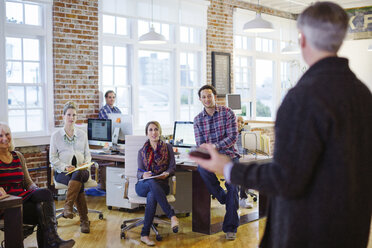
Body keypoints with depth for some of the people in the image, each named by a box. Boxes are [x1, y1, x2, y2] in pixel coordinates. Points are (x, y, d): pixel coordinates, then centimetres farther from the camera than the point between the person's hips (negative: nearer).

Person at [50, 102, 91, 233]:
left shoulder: (82, 134, 17)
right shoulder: (56, 135, 9)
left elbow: (87, 154, 17)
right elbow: (53, 158, 3)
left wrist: (86, 164, -7)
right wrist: (65, 167, -15)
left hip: (81, 170, 2)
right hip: (62, 172, -1)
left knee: (77, 175, -39)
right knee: (79, 184, -35)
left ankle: (68, 206, -46)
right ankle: (84, 220, -37)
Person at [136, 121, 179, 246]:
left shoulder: (168, 148, 11)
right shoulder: (142, 151, 14)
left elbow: (172, 167, 7)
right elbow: (139, 172, 7)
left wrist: (167, 173, -18)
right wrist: (144, 175, -19)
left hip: (161, 184, 0)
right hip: (143, 185, 0)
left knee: (152, 196, -38)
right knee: (152, 182, -39)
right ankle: (172, 216, -41)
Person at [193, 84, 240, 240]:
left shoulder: (227, 113, -1)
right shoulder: (198, 119, 6)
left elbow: (233, 137, -10)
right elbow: (200, 144, 0)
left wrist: (214, 147, -23)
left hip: (228, 154, -2)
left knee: (232, 182, -25)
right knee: (202, 168, -33)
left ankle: (230, 227, -15)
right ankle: (224, 198, -10)